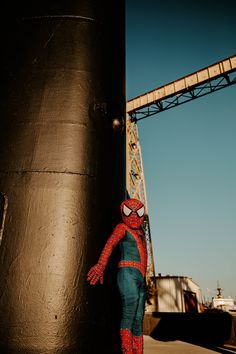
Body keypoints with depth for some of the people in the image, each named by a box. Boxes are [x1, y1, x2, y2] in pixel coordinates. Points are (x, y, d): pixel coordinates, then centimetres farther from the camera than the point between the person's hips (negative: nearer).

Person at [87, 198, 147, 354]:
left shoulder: (140, 231, 23)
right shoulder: (122, 227, 3)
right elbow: (110, 243, -13)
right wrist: (101, 265, -28)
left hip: (140, 278, 8)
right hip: (128, 273, -7)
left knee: (138, 319, 7)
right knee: (129, 316, -17)